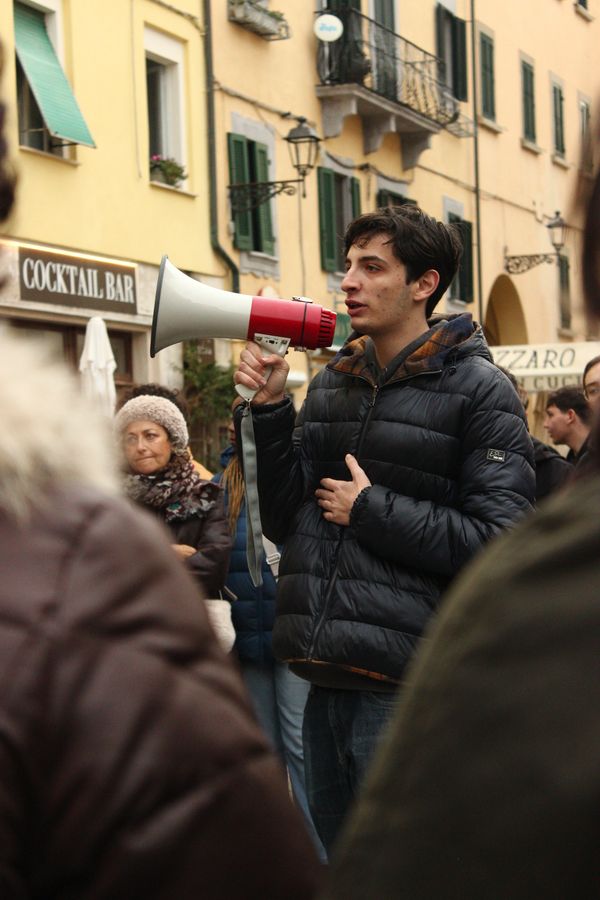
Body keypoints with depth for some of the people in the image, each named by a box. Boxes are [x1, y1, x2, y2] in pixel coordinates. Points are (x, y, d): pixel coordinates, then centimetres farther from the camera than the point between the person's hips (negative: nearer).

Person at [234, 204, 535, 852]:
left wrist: (371, 509, -12)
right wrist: (270, 410, 1)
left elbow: (498, 541, -15)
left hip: (403, 687, -6)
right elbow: (284, 523, 11)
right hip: (324, 678, 6)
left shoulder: (478, 390, -5)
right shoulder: (331, 384, 13)